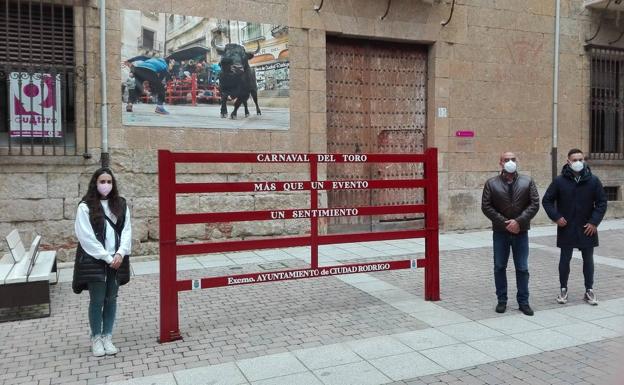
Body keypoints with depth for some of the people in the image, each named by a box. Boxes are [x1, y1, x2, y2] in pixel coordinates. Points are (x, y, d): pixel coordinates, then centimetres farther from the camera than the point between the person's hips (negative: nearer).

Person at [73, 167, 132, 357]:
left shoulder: (121, 204, 6)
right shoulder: (85, 207, -7)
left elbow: (126, 230, 3)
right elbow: (86, 237, -11)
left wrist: (120, 253, -11)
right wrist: (107, 257, -13)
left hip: (116, 260, 4)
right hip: (94, 261, -3)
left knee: (111, 299, 10)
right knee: (97, 300, 4)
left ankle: (107, 337, 21)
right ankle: (96, 338, 20)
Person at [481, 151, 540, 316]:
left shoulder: (528, 182, 4)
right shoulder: (491, 183, 0)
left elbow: (534, 204, -3)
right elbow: (486, 206, -5)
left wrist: (519, 221, -14)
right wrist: (504, 223, -13)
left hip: (521, 232, 1)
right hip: (500, 232, 0)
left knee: (522, 268, 5)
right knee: (499, 267, 7)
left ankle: (523, 301, 17)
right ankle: (502, 300, 19)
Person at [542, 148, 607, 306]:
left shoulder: (593, 180, -2)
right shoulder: (560, 180, -4)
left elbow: (602, 202, 2)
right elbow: (547, 200, 1)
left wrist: (594, 221, -6)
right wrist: (556, 217, -9)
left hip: (587, 228, 1)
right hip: (566, 228, -1)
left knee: (588, 259, 10)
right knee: (565, 259, 8)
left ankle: (589, 290, 22)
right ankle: (563, 289, 20)